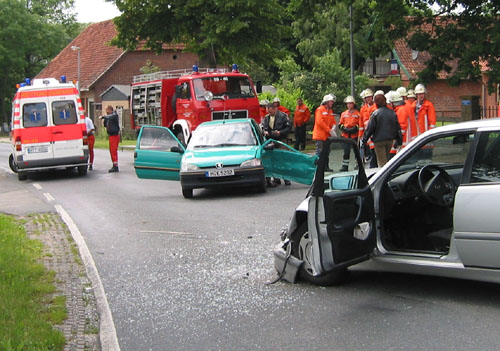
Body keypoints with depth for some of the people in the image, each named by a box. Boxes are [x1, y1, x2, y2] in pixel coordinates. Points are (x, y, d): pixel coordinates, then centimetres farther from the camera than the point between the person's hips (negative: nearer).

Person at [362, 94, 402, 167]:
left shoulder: (375, 113, -11)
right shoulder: (392, 113, 4)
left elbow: (370, 128, -10)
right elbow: (398, 128, 8)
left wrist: (364, 139, 0)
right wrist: (399, 141, 14)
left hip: (379, 140, -5)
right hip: (390, 140, 5)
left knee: (382, 162, -2)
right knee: (385, 159, 20)